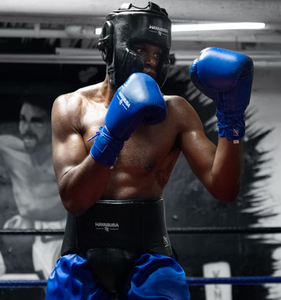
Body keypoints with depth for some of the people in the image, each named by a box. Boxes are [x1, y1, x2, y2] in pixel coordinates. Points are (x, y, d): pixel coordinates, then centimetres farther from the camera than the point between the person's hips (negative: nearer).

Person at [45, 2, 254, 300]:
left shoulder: (175, 113, 1)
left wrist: (231, 117, -16)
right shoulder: (71, 107, 0)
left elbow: (223, 189, -5)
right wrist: (111, 136, -24)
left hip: (149, 254, 0)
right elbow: (72, 199, -12)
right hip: (83, 253, 0)